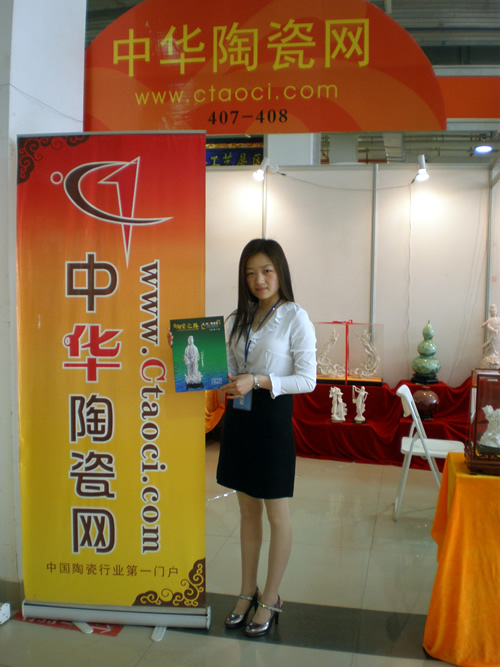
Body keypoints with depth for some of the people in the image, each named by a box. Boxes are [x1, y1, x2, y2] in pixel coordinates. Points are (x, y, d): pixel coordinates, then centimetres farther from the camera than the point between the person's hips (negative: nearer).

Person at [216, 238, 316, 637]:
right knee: (248, 510, 16)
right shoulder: (238, 319, 9)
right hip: (239, 416, 6)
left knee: (277, 515, 8)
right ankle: (248, 592, 31)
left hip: (273, 418, -6)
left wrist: (258, 381, -20)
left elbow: (307, 380, -12)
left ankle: (270, 600, 23)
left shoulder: (295, 318, -9)